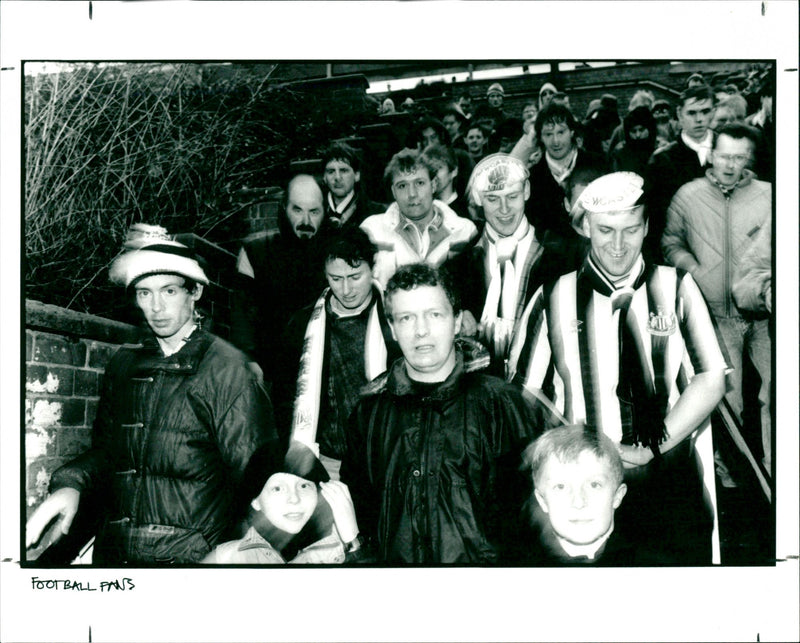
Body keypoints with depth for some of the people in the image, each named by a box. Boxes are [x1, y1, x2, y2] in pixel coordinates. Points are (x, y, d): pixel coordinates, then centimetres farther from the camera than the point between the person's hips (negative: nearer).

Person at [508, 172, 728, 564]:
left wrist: (649, 449, -8)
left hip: (669, 487, 1)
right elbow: (523, 391, 3)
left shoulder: (676, 288, 6)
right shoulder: (555, 296, 4)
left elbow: (711, 380, 1)